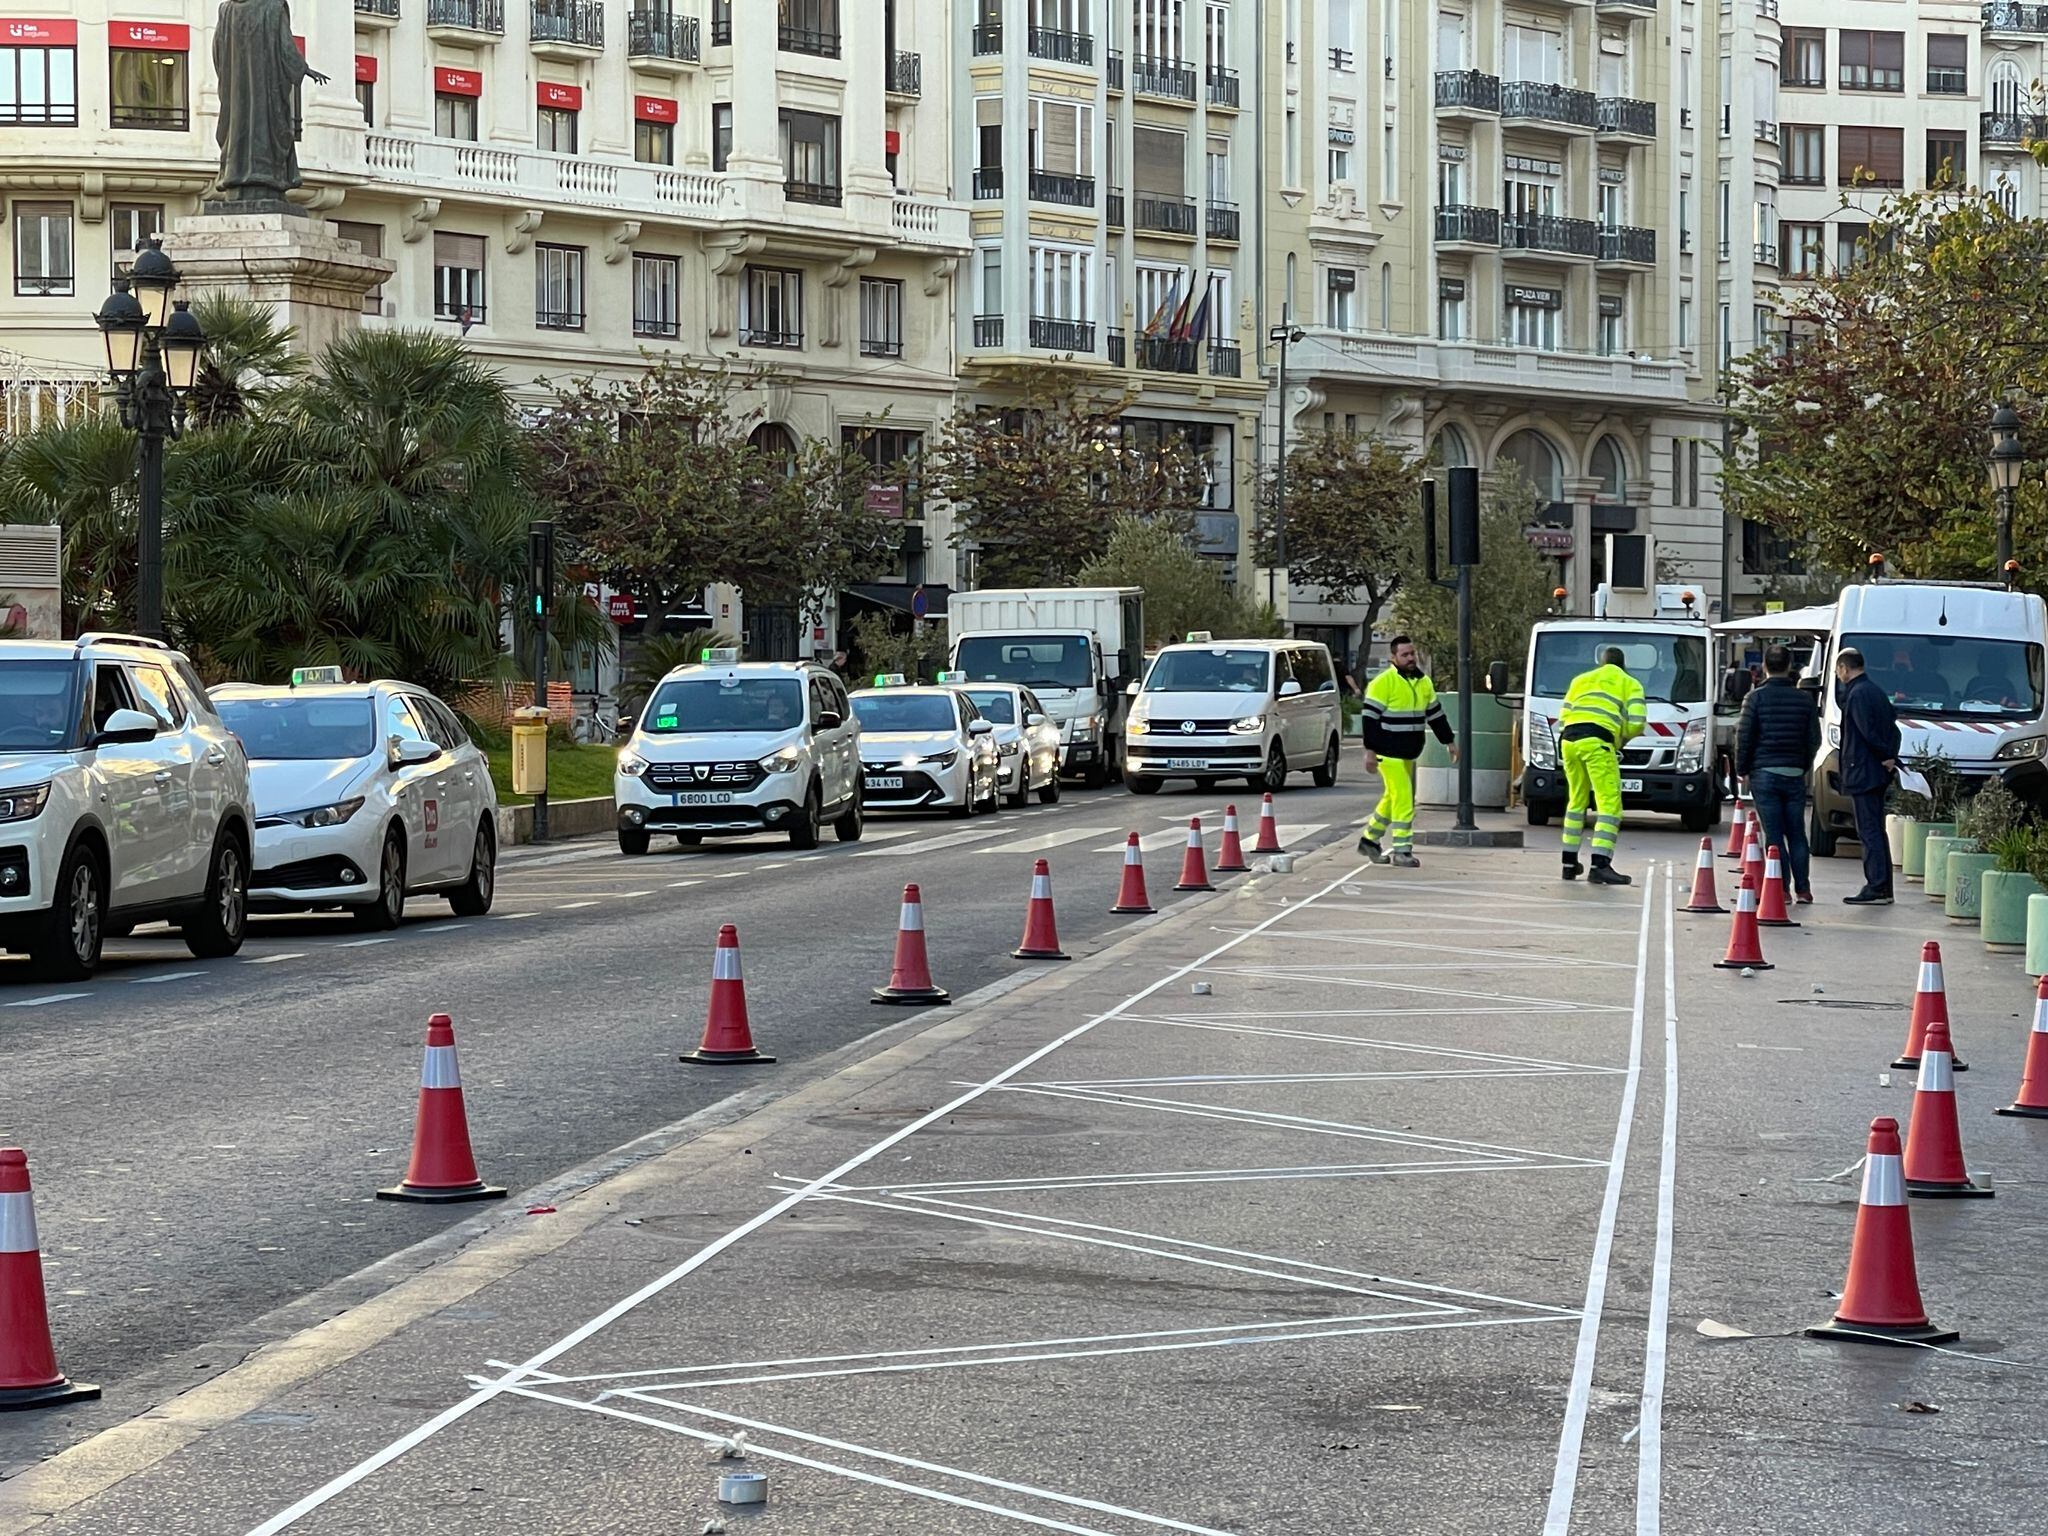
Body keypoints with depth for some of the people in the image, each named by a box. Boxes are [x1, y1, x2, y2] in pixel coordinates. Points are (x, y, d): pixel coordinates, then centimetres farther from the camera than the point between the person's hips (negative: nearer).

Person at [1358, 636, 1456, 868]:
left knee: (1392, 799, 15)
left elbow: (1435, 715, 22)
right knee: (1403, 799, -11)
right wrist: (1370, 751, -16)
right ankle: (1401, 850, -8)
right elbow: (1369, 718, -13)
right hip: (1389, 753, -8)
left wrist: (1449, 742, 21)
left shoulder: (1423, 682, 11)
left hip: (1409, 753, 8)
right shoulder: (1384, 683, -12)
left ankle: (1369, 839, 29)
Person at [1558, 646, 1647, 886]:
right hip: (1597, 742, -5)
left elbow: (1563, 720, 24)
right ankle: (1600, 865, -19)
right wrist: (1622, 739, 23)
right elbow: (1636, 723, 4)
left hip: (1568, 740, 5)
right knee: (1609, 803, -6)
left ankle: (1570, 864, 23)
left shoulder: (1580, 680, 30)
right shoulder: (1630, 684, 17)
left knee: (1576, 801, 20)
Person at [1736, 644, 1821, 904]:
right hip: (1795, 775, 3)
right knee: (1797, 834, 10)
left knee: (1773, 834, -1)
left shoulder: (1756, 697, -5)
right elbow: (1814, 739, 9)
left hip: (1764, 774, -3)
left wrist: (1742, 769, 6)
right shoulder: (1803, 699, 4)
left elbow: (1744, 737, -5)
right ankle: (1803, 887, 8)